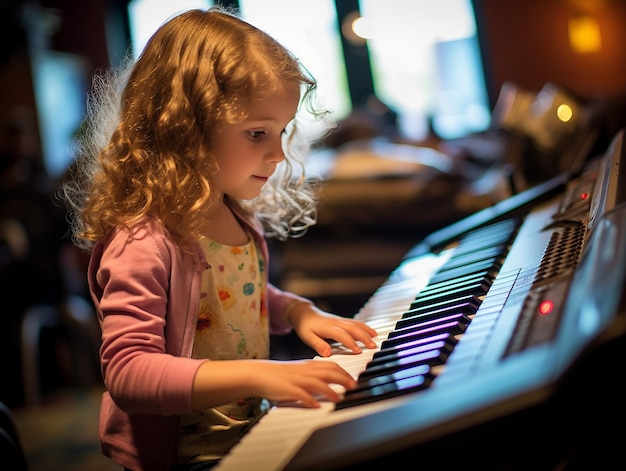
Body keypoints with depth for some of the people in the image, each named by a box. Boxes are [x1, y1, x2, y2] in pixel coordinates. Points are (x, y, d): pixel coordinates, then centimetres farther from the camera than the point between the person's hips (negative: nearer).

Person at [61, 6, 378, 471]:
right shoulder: (142, 243, -21)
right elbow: (127, 373, -27)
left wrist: (299, 312, 4)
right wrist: (257, 375, -35)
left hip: (252, 427, 8)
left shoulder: (238, 218, 7)